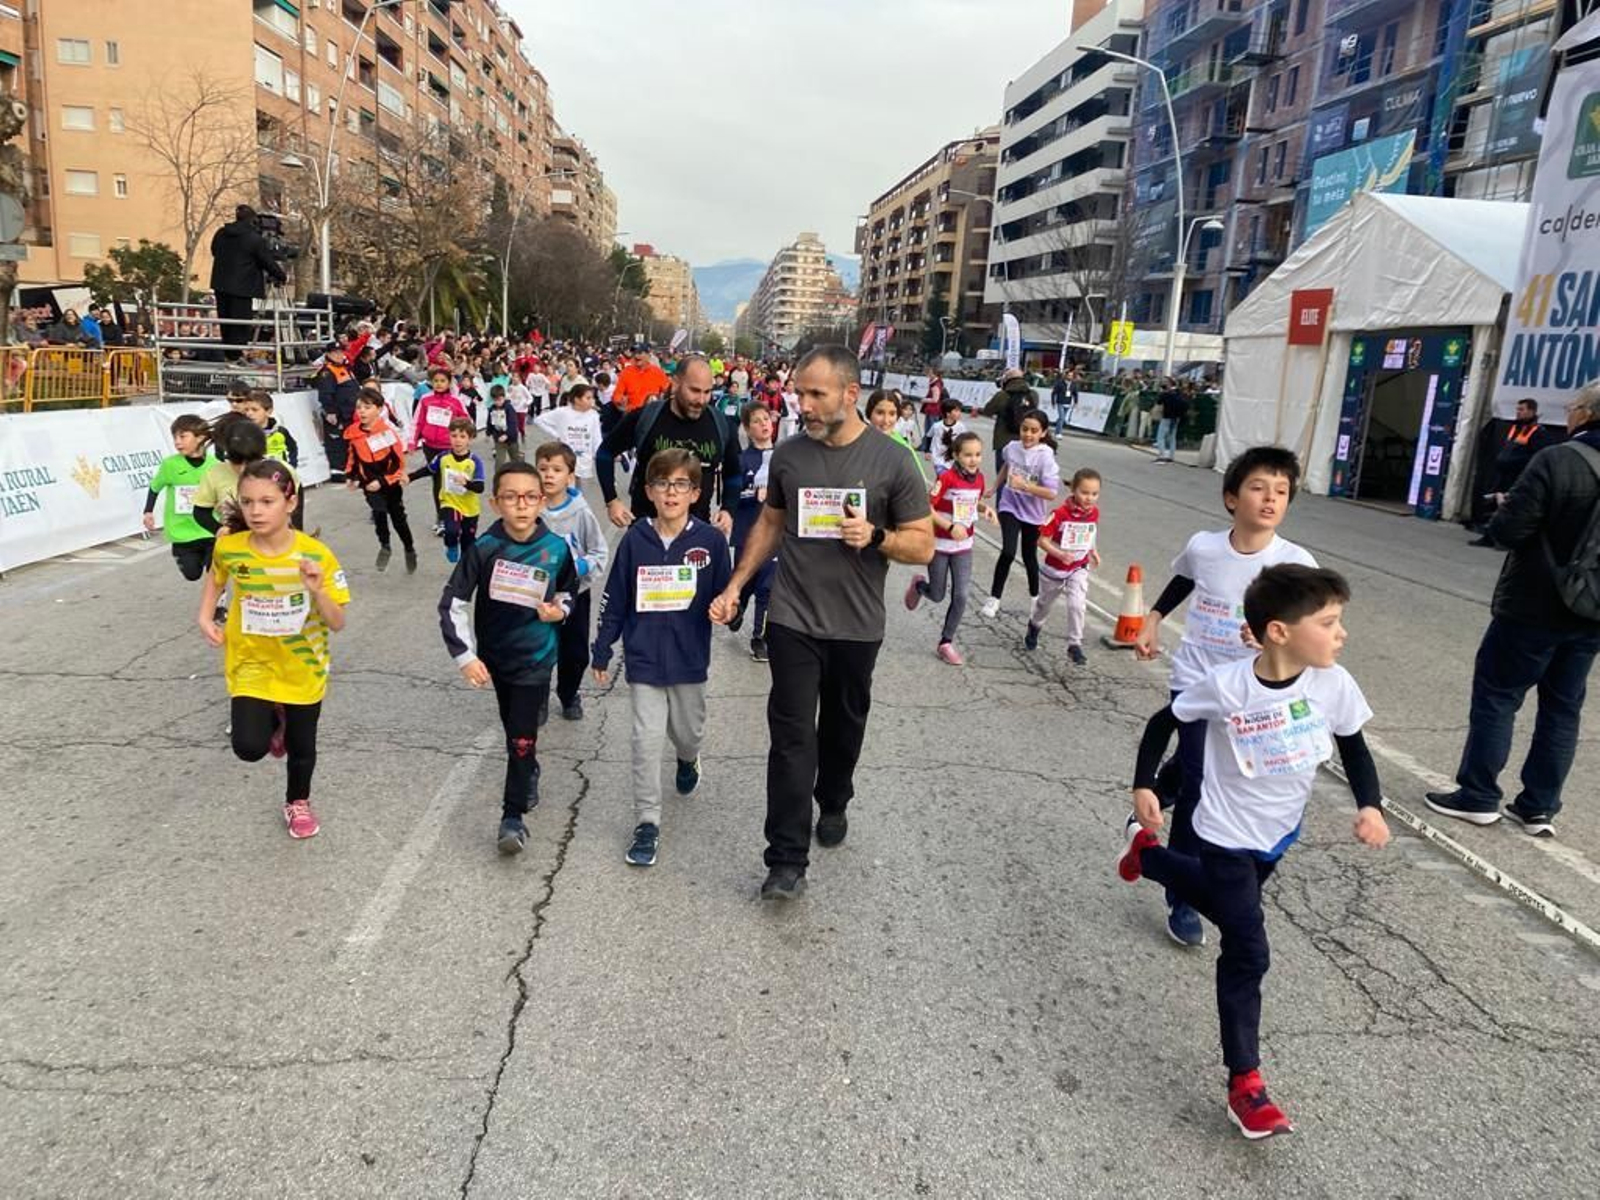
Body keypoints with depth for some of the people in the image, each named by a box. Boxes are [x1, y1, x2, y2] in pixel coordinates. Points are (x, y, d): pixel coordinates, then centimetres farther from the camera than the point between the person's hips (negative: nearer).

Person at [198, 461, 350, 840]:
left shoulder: (315, 555, -21)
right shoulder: (229, 548, -15)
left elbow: (337, 623, -17)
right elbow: (216, 578, 11)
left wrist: (317, 590, -34)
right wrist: (205, 617, -2)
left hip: (302, 667, -1)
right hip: (252, 664, 1)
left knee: (301, 746, 15)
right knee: (249, 747, -14)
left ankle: (297, 803, 46)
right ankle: (274, 721, 23)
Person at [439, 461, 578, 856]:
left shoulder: (556, 548, -11)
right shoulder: (483, 549, -14)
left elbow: (568, 590, 9)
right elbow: (452, 604, -10)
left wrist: (559, 610, -13)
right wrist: (465, 656, -14)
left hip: (535, 657, -1)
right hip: (494, 655, 2)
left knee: (522, 739, -4)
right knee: (513, 728, 20)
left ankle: (513, 816, 9)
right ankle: (529, 773, 48)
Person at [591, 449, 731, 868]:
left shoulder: (711, 541, -8)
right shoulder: (635, 540, -6)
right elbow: (614, 600, 1)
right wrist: (601, 653, 5)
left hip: (690, 658, 1)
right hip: (644, 658, -1)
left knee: (688, 730, 19)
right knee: (646, 739, -2)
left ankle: (688, 759, 55)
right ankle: (646, 823, 10)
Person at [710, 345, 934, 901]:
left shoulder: (891, 459, -8)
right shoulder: (788, 453, 0)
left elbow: (924, 544, -5)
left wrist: (875, 537, -24)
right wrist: (735, 586, 7)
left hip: (857, 626, 0)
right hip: (793, 621, 1)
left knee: (843, 727, 19)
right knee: (793, 737, -3)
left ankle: (833, 804, 45)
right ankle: (787, 859, 2)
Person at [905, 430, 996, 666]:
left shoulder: (979, 478, -2)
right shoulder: (947, 478, -20)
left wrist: (985, 509, -7)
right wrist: (950, 527, -29)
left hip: (964, 546, 4)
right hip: (939, 545, -4)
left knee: (961, 596, -1)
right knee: (937, 596, 9)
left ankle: (946, 642, 15)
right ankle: (919, 585, 45)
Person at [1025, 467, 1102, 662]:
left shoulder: (1094, 512, -8)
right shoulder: (1060, 514, -25)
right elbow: (1043, 540, -22)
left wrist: (1093, 551, 0)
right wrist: (1059, 554, -35)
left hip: (1079, 569, 2)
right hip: (1055, 569, -2)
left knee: (1077, 605, -17)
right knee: (1044, 603, 21)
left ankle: (1074, 644, -3)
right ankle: (1034, 626, 52)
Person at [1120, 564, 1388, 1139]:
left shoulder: (1333, 684, -16)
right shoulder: (1225, 685, -25)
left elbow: (1354, 748, 0)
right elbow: (1163, 722, -9)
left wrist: (1370, 805, -15)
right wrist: (1144, 786, -12)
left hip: (1279, 833, 5)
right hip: (1227, 837, -5)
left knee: (1223, 903, 27)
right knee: (1247, 954, -5)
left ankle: (1146, 852, 52)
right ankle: (1245, 1085, 9)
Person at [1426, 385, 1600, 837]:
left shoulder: (1558, 460, -18)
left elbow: (1508, 531, -20)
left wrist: (1504, 510, 1)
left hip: (1535, 608, -6)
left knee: (1497, 695, 5)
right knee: (1563, 707, 12)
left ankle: (1478, 796, 10)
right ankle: (1540, 807, 18)